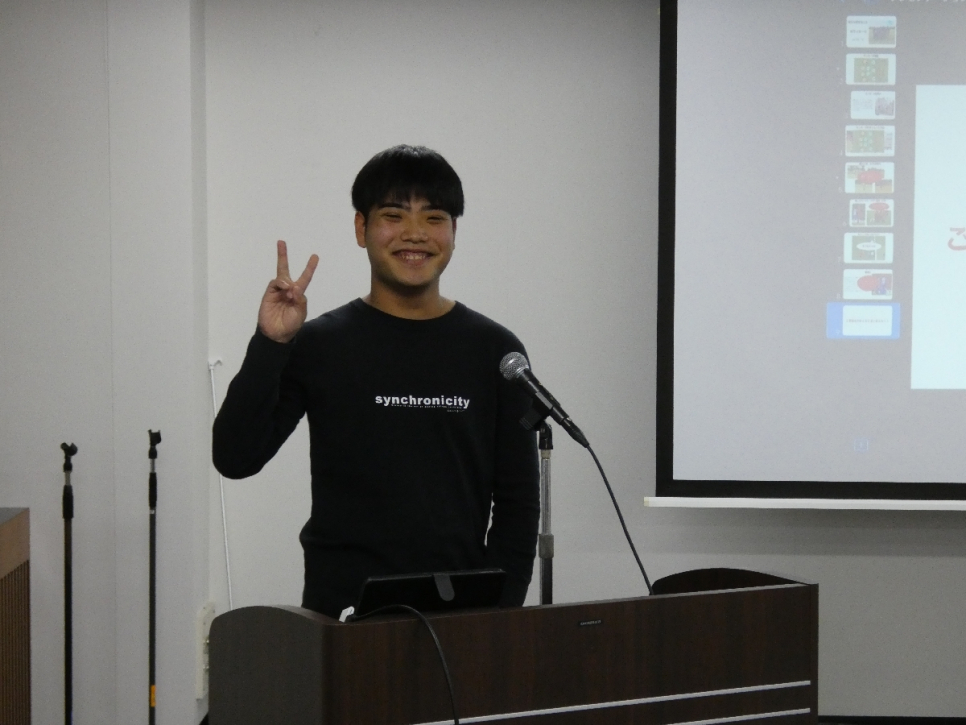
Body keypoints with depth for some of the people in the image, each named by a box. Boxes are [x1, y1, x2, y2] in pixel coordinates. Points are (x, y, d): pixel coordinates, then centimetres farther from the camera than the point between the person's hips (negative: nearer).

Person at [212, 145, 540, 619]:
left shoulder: (494, 352, 5)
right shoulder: (317, 346, 1)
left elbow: (517, 501, 6)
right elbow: (234, 459, -7)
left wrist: (501, 612, -4)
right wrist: (270, 345, -15)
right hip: (342, 613, -1)